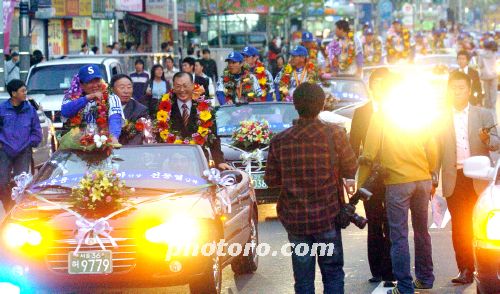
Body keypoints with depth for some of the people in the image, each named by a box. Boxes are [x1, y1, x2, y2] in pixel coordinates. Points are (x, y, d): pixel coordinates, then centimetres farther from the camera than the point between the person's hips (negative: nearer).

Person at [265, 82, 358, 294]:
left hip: (295, 218, 1)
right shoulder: (334, 135, -10)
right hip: (327, 217, -1)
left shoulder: (279, 141, -6)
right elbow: (350, 170, 0)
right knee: (333, 273, 11)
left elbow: (271, 180, 2)